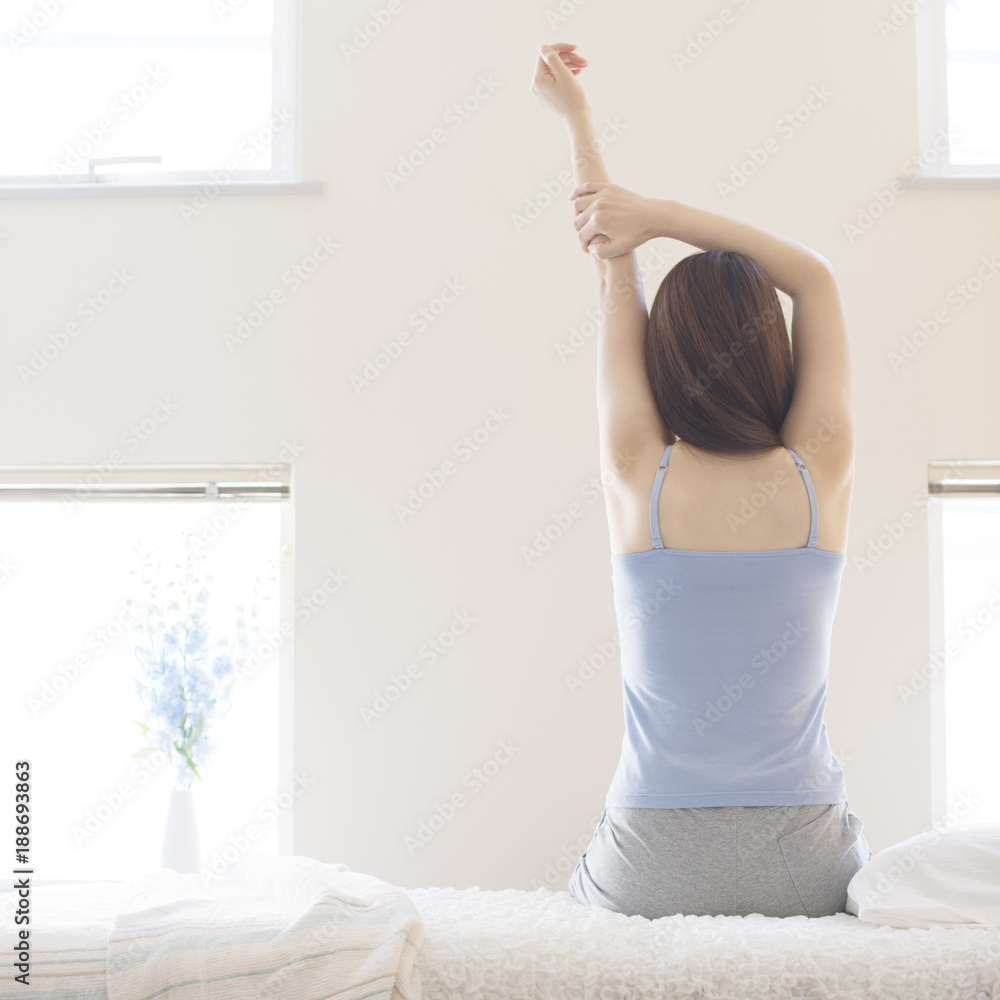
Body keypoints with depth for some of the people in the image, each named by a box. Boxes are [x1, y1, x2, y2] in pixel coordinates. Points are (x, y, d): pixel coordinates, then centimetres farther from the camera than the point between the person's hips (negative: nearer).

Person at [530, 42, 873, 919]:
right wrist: (661, 212, -3)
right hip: (806, 872, 1)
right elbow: (816, 277, 4)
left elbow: (614, 282, 4)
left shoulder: (639, 480, -10)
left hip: (654, 871, 0)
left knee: (584, 885, 31)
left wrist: (578, 123, 15)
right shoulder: (822, 480, -8)